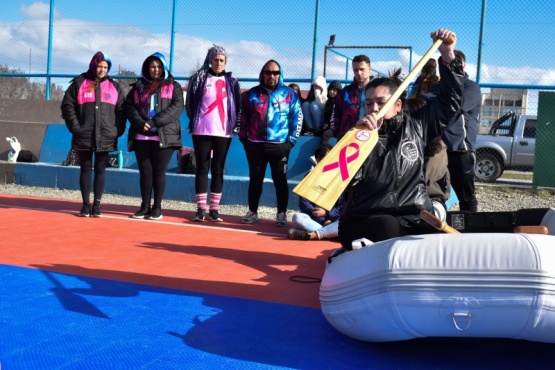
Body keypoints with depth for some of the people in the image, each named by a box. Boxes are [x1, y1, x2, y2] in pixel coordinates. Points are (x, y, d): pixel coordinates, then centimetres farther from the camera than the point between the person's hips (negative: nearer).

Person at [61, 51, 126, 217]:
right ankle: (86, 204, 11)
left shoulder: (114, 87, 9)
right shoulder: (79, 83, 4)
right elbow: (67, 106, 1)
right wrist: (75, 127, -8)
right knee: (85, 169, 5)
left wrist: (118, 130, -3)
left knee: (100, 170, 6)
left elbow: (121, 110, 8)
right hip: (84, 136, -1)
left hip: (106, 137, 1)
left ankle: (97, 204, 13)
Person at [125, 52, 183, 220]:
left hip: (164, 136, -2)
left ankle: (157, 207, 8)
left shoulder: (173, 86, 7)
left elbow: (177, 107, -7)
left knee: (159, 172, 1)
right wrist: (140, 123, -14)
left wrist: (154, 122, -16)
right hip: (141, 136, 3)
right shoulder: (138, 86, 16)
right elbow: (130, 107, 6)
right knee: (145, 172, 4)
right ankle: (145, 206, 13)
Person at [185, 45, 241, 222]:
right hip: (202, 131, -1)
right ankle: (201, 209, 5)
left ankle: (214, 209, 7)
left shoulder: (231, 82, 9)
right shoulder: (199, 78, 5)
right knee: (202, 168, 1)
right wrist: (194, 122, 3)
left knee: (218, 170, 3)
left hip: (223, 132, 1)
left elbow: (237, 107, 10)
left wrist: (233, 125, 1)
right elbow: (189, 103, 7)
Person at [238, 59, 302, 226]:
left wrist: (291, 140, -4)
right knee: (255, 179, 10)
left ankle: (282, 214, 11)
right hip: (255, 145, 2)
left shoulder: (289, 94, 2)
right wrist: (243, 138, 6)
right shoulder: (252, 93, 8)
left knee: (280, 180, 4)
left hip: (280, 145, -2)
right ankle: (252, 212, 20)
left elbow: (297, 118, 1)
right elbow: (243, 116, 11)